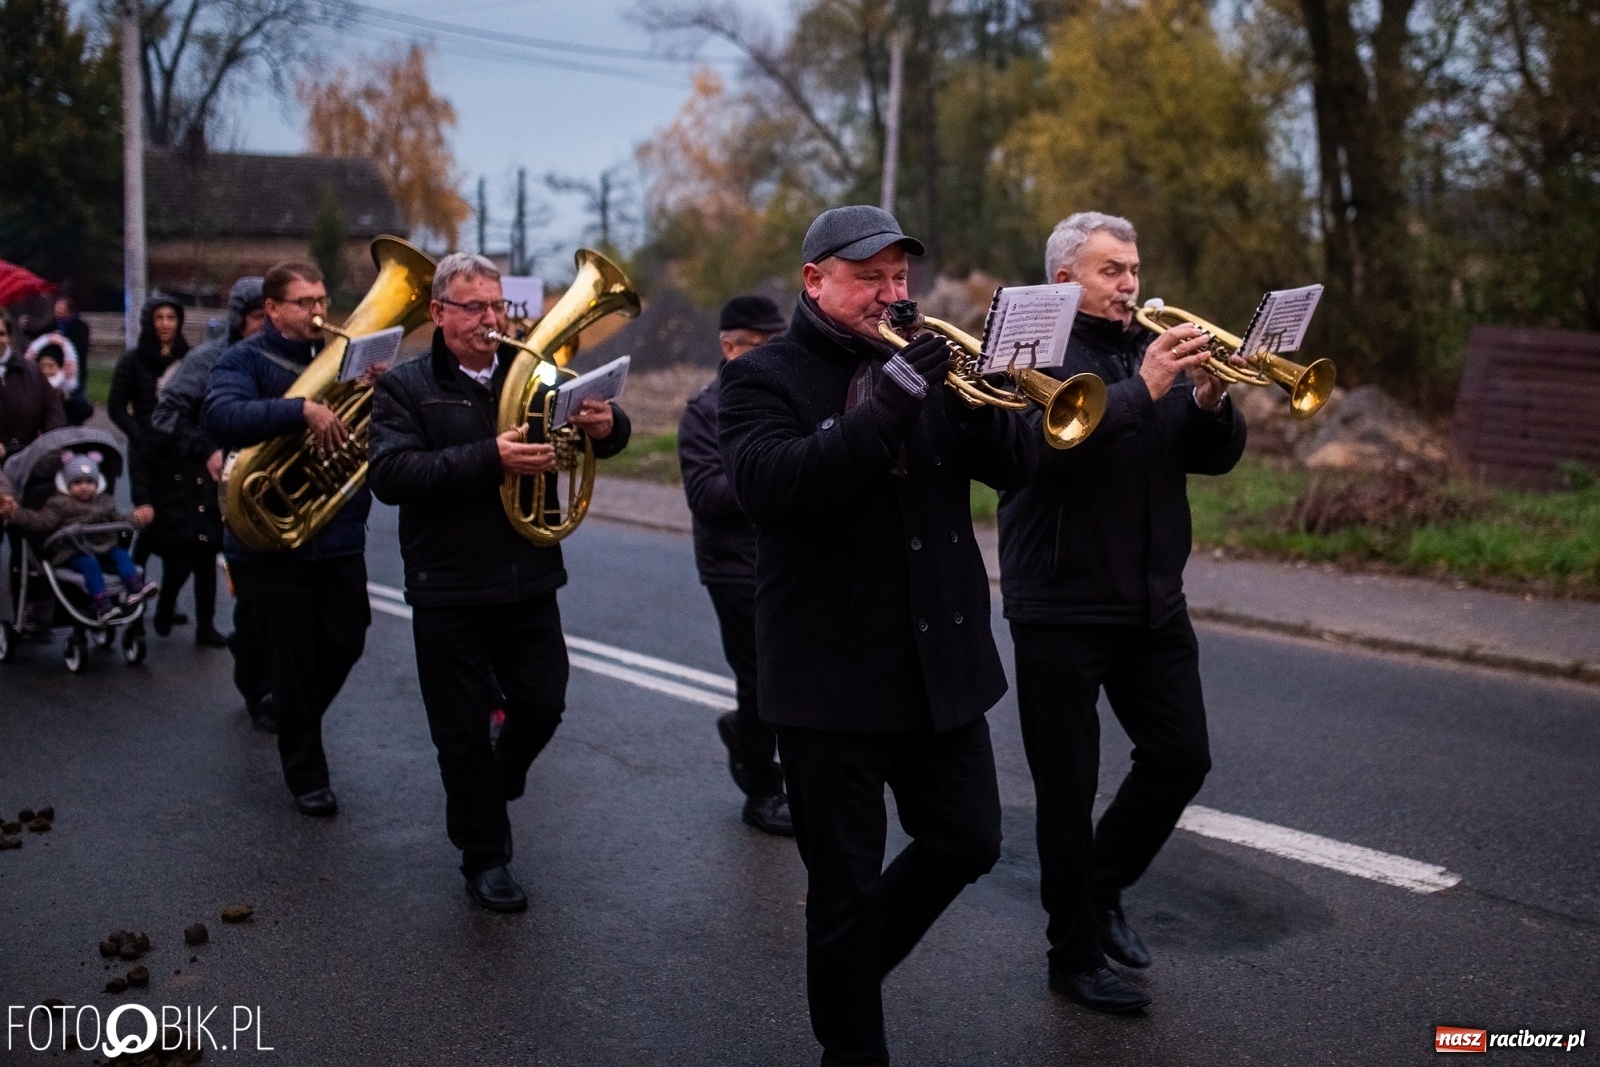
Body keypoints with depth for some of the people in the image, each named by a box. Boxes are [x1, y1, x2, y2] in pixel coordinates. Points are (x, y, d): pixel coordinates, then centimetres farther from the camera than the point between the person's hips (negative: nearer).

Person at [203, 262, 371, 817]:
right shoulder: (245, 360, -5)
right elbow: (221, 416, -25)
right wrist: (302, 410, -36)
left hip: (338, 535, 4)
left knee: (345, 644, 11)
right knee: (293, 660, 3)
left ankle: (297, 722, 41)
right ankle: (307, 777, 18)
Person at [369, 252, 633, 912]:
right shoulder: (406, 388, -3)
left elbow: (602, 435, 9)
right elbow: (391, 475, -18)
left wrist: (607, 425, -18)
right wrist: (490, 459, -30)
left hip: (531, 582, 3)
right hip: (449, 591, -3)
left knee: (542, 706, 9)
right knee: (463, 729, 6)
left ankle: (495, 785, 41)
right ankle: (485, 856, 22)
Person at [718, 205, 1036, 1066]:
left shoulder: (920, 364, 10)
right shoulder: (762, 378, -5)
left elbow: (1018, 466, 1)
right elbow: (765, 484, -24)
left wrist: (973, 399, -19)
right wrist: (884, 412, -32)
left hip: (941, 663, 6)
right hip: (831, 673, -5)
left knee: (968, 843, 15)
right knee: (846, 882, 5)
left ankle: (854, 955, 39)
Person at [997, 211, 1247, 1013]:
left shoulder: (1152, 346, 11)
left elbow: (1215, 458, 6)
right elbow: (1044, 440, -26)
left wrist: (1211, 399, -14)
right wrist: (1143, 389, -30)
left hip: (1152, 601, 6)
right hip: (1061, 607, -6)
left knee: (1181, 757, 10)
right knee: (1067, 787, 3)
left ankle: (1102, 886, 33)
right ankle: (1075, 956, 18)